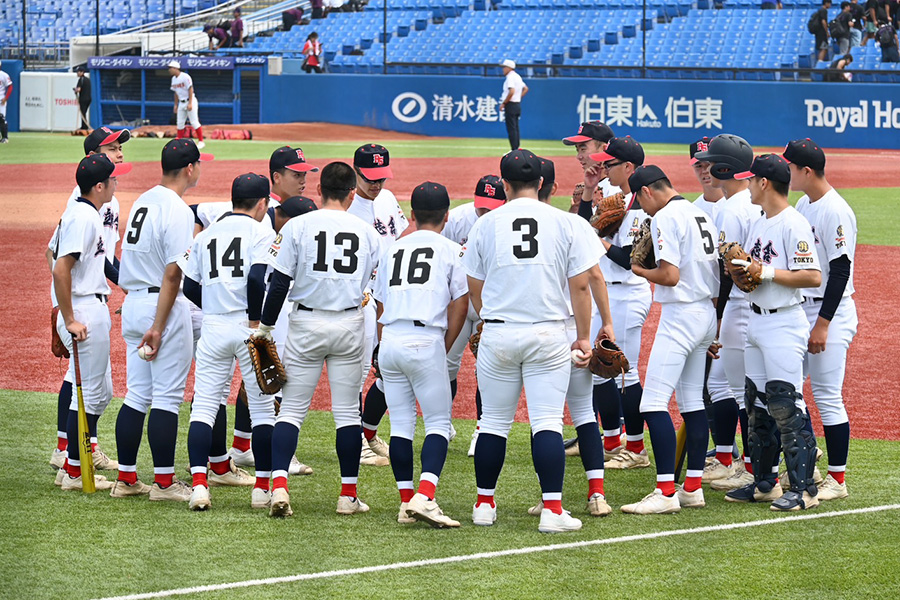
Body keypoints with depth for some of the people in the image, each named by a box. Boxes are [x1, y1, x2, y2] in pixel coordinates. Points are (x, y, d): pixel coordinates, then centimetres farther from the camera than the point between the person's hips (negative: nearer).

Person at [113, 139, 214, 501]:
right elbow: (172, 273, -19)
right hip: (164, 307, -9)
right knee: (167, 397, -3)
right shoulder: (178, 210, -15)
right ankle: (163, 482, -1)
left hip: (132, 304, 9)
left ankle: (126, 478, 13)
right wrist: (158, 327, -20)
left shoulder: (143, 201, 12)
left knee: (137, 395, 12)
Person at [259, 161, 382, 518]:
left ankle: (279, 485, -14)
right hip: (350, 325, 1)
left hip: (306, 326, -1)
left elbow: (279, 283, -6)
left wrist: (266, 327, 3)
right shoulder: (368, 233, 3)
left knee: (292, 408, 3)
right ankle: (348, 496, 10)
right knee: (347, 411, 8)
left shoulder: (297, 227, -4)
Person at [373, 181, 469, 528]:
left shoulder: (393, 250, 17)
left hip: (389, 342, 4)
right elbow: (459, 306, 0)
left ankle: (406, 503, 8)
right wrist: (444, 349, 8)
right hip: (426, 342, -4)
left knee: (400, 424, 9)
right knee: (438, 422, -1)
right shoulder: (451, 251, 4)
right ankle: (424, 497, -20)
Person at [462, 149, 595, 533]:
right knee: (548, 422, -3)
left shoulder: (486, 224, 2)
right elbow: (580, 286, 0)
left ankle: (485, 504, 17)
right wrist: (583, 337, 7)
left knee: (494, 423, 11)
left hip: (497, 333, 1)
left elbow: (475, 289, 7)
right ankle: (552, 510, -9)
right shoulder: (563, 223, 1)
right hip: (548, 335, -1)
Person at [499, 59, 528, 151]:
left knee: (511, 128, -9)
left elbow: (511, 92, -26)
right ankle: (516, 148, 14)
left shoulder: (510, 77, -14)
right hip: (517, 105, 10)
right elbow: (525, 89, 25)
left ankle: (514, 150, -12)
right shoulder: (518, 77, 16)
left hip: (511, 105, -10)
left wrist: (503, 103, -18)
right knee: (515, 128, 13)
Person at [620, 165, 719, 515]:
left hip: (681, 313, -10)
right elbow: (716, 269, 17)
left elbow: (671, 275, -22)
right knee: (693, 403, 13)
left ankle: (666, 492, -16)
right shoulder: (700, 214, 15)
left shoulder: (665, 218, -12)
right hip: (708, 312, 10)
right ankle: (692, 489, 14)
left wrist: (639, 270, -3)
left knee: (653, 402, -10)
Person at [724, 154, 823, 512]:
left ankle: (803, 488, -7)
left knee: (787, 407, -10)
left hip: (784, 324, -10)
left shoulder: (794, 224, -14)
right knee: (757, 405, 13)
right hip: (756, 320, 10)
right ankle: (765, 482, 21)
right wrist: (738, 272, -2)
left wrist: (766, 271, -20)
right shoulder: (758, 224, 15)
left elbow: (813, 277, -21)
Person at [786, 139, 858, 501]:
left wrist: (822, 324, -21)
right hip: (800, 308, 10)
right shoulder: (803, 205, 10)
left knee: (827, 396, -6)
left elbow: (841, 271, -20)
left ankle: (837, 479, 1)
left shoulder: (835, 212, -18)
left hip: (830, 313, -9)